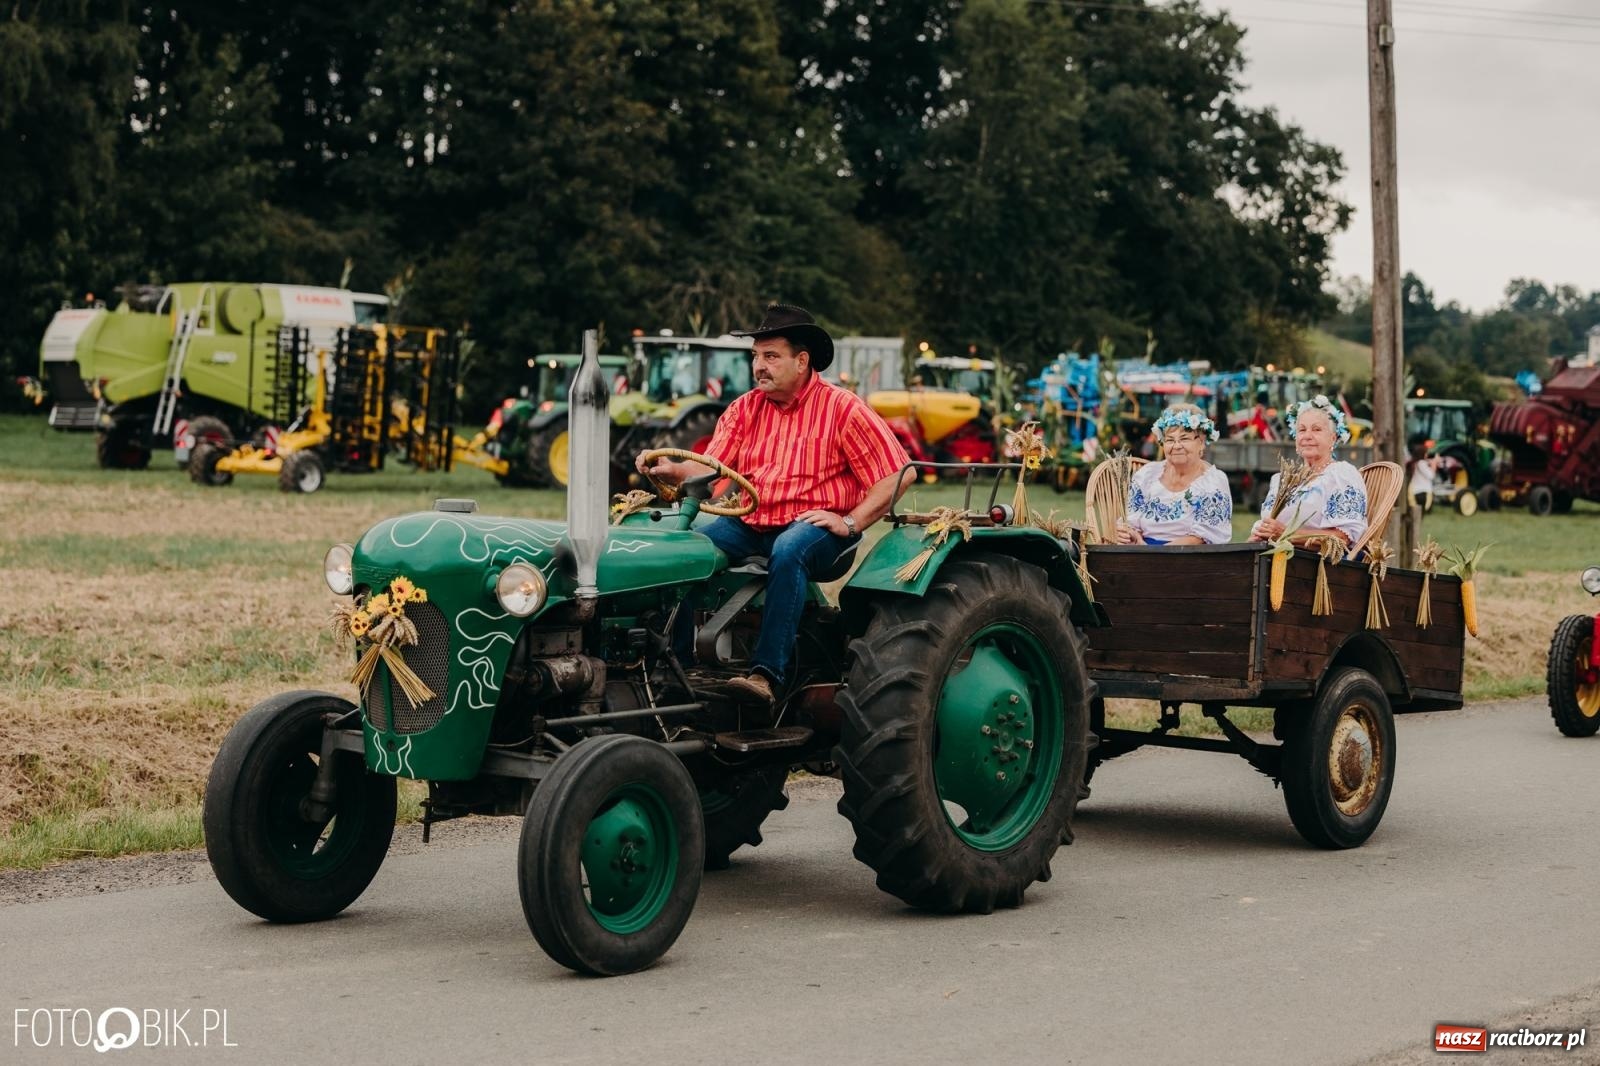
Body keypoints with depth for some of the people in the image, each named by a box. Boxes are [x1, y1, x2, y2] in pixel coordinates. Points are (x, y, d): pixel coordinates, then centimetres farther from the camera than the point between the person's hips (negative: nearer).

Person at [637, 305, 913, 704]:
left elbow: (899, 473, -8)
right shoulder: (744, 409, 10)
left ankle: (767, 674, -39)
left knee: (788, 551, -38)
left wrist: (850, 523, -15)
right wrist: (671, 471, -23)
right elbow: (709, 468, -2)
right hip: (749, 522, 5)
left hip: (814, 524, -5)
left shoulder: (842, 408, -4)